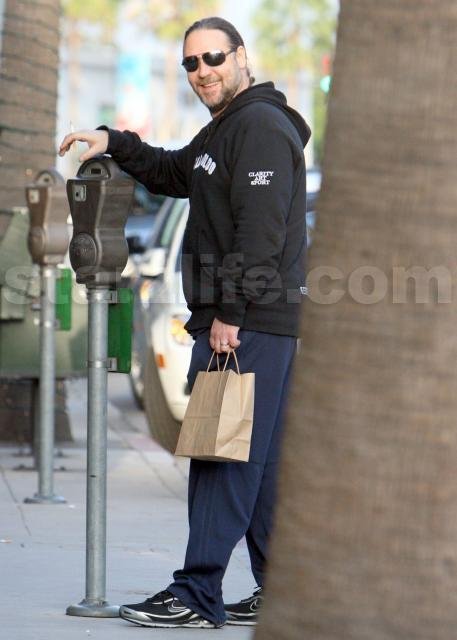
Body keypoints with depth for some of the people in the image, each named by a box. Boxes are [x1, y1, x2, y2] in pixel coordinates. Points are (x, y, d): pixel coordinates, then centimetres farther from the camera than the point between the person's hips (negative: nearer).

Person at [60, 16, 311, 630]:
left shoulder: (261, 126, -11)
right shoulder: (223, 131, 21)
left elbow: (261, 228, -20)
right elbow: (172, 173, 38)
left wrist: (230, 313, -22)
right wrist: (113, 141, 22)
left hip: (250, 324, -11)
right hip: (231, 320, 11)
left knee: (224, 458, -11)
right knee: (263, 461, 11)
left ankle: (198, 595, -12)